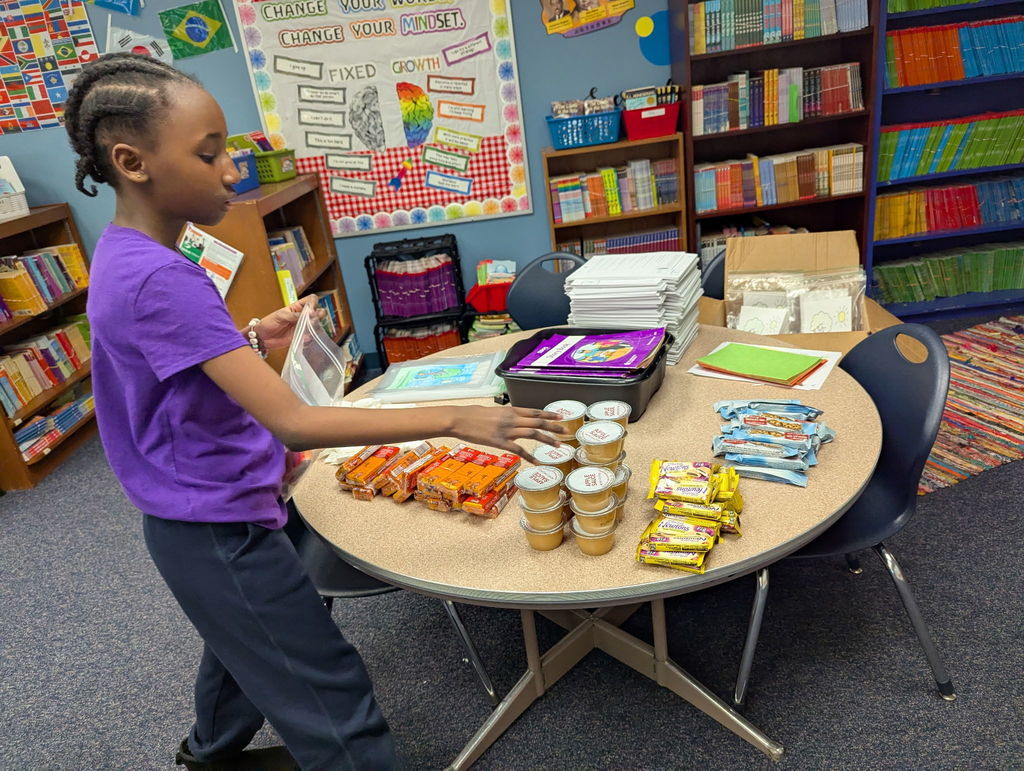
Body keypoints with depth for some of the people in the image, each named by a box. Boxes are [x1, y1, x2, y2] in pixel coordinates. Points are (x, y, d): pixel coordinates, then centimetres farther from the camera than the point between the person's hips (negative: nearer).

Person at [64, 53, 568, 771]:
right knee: (337, 702, 2)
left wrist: (249, 339, 1)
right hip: (223, 532, -10)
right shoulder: (159, 280, -30)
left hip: (199, 519, 10)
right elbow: (293, 422, -35)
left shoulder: (124, 255, 1)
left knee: (244, 641, 34)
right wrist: (456, 420, -35)